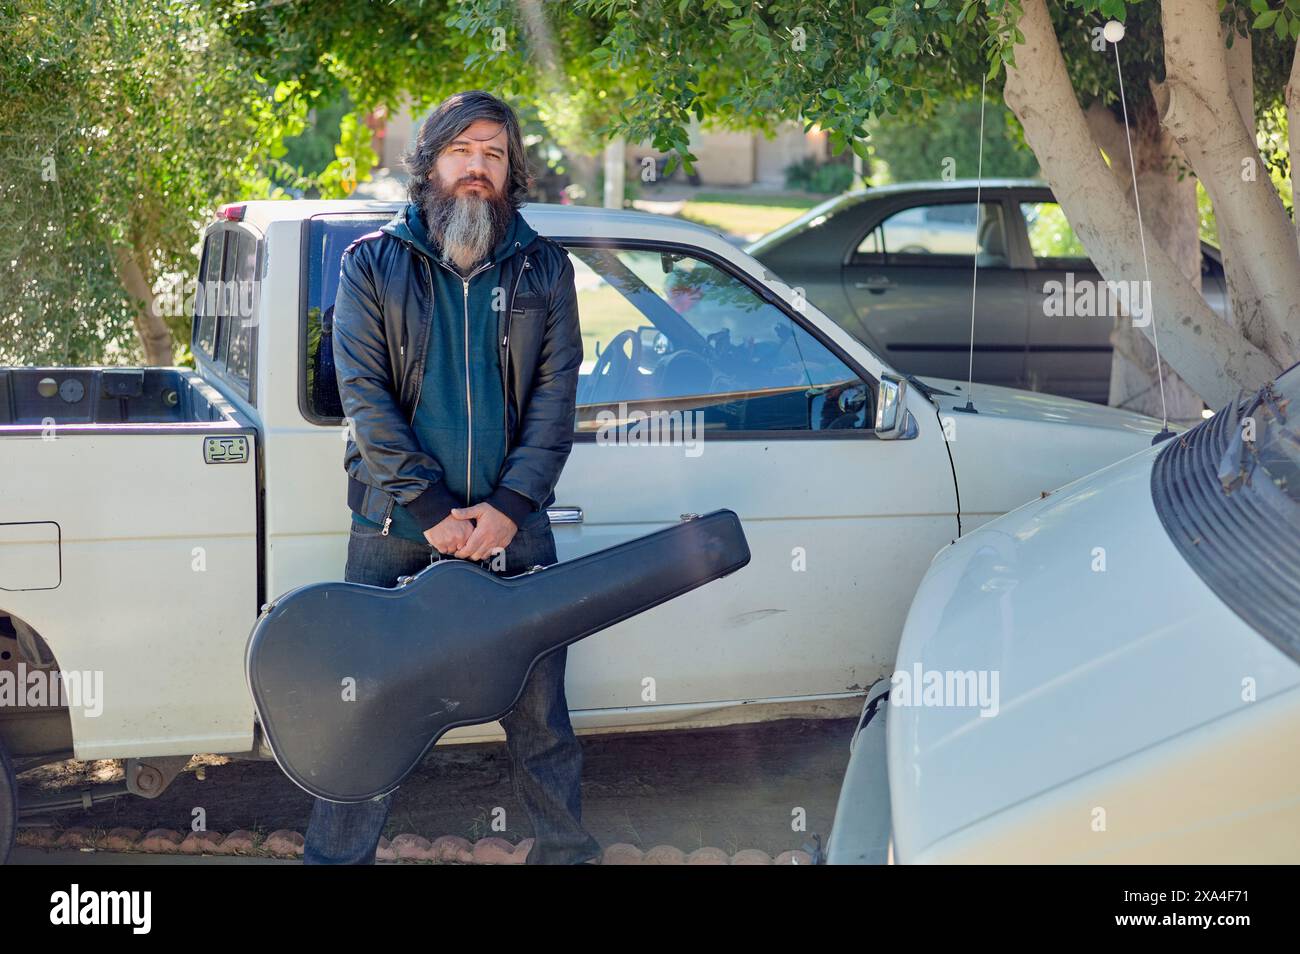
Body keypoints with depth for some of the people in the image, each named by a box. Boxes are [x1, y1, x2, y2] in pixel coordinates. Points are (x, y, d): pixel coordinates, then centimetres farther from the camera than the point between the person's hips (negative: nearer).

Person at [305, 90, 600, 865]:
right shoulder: (372, 264, 4)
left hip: (514, 527, 1)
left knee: (540, 711, 7)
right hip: (395, 527, -1)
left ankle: (566, 850, 23)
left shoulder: (543, 269, 9)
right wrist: (431, 509, -12)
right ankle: (337, 856, 16)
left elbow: (556, 394, 2)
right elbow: (363, 395, -4)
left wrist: (509, 505, -11)